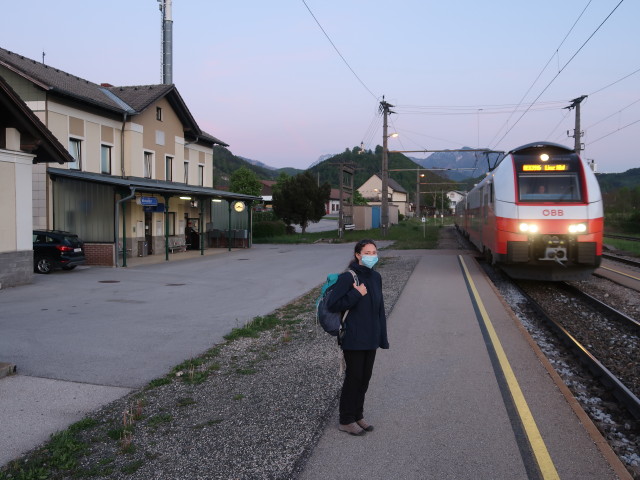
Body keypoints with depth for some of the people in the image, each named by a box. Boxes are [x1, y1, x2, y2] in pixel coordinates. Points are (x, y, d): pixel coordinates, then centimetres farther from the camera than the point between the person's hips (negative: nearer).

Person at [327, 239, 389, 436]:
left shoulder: (376, 277, 7)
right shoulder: (348, 277, -15)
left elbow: (380, 308, 12)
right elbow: (332, 305, -18)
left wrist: (383, 337, 11)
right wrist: (356, 294, -22)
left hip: (371, 338, 7)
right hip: (353, 338, -7)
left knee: (365, 377, 15)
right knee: (354, 377, 3)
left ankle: (358, 415, 31)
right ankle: (346, 421, 19)